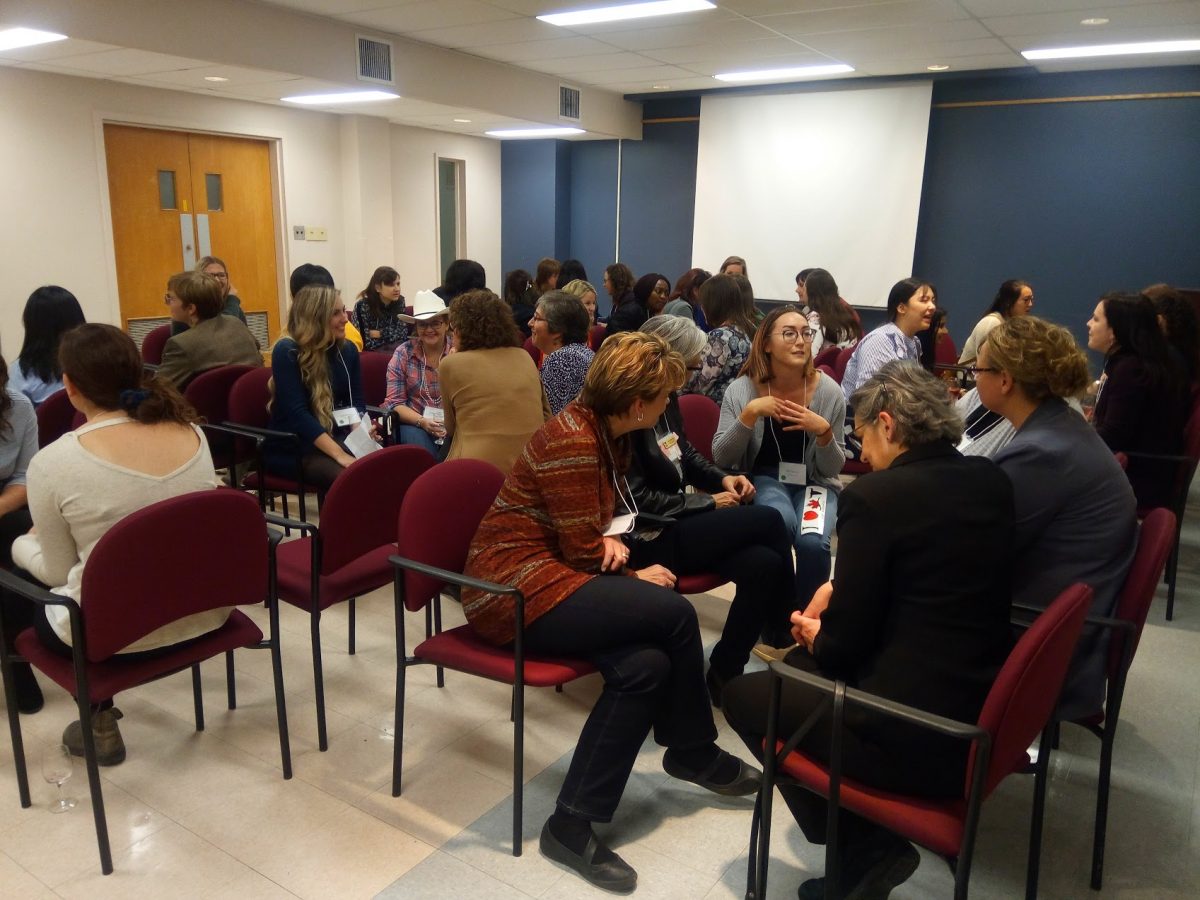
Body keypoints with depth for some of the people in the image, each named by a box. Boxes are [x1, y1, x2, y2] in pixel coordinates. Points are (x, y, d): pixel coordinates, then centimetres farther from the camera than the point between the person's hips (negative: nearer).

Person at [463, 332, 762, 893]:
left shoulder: (608, 430, 8)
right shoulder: (573, 441, -21)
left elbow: (604, 514, 18)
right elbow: (583, 554, -18)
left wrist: (613, 540, -4)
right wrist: (635, 579, -1)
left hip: (548, 572, 9)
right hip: (514, 587, -9)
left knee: (644, 666, -14)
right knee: (674, 615, -18)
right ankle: (694, 753, 5)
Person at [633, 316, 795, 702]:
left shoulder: (666, 398, 6)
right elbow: (637, 499, -20)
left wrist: (722, 478, 2)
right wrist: (709, 503, -14)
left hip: (674, 521, 8)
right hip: (646, 538, -8)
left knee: (764, 563, -17)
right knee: (768, 521, -15)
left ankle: (723, 673, -3)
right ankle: (785, 640, 2)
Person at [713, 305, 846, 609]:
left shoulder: (829, 391, -7)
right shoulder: (742, 389, -7)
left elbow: (833, 468, -2)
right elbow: (721, 458, -11)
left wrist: (824, 431, -23)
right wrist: (750, 413, -23)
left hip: (815, 481, 1)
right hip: (763, 479, -1)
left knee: (812, 541, -30)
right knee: (780, 523, -34)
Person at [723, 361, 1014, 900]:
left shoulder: (874, 495, -18)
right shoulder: (993, 483, 4)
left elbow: (845, 645, -13)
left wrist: (815, 635, 9)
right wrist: (839, 584, 13)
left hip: (918, 737, -8)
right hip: (985, 714, 8)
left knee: (743, 694, 12)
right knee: (802, 665, 25)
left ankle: (866, 849, 10)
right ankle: (866, 845, 23)